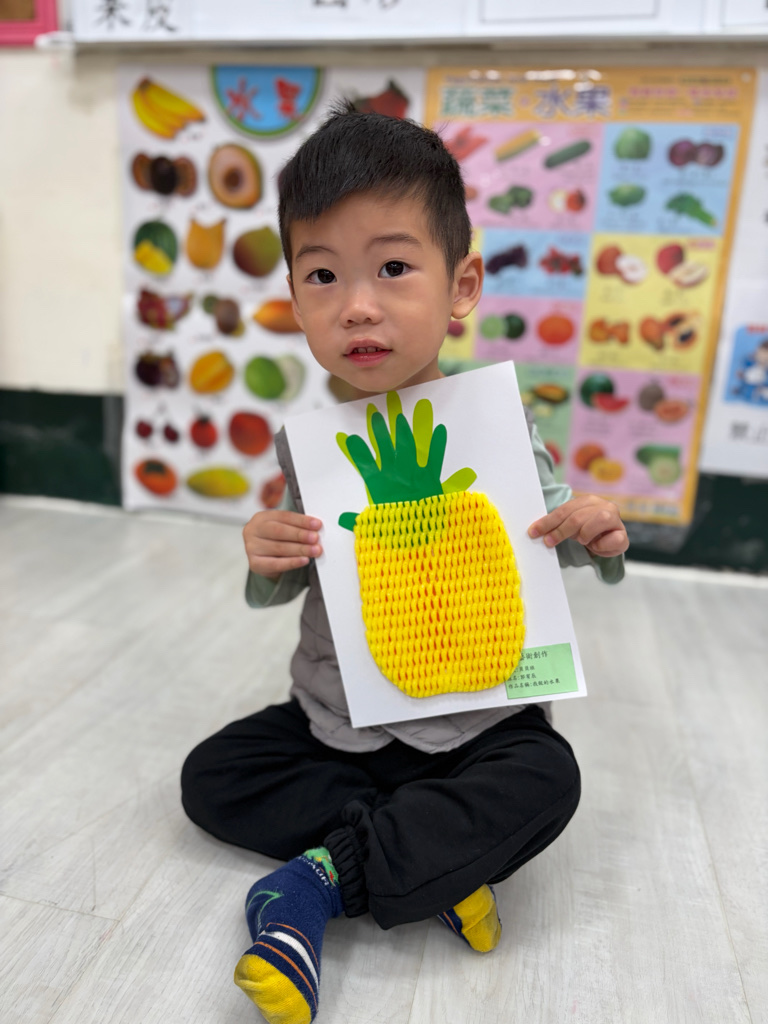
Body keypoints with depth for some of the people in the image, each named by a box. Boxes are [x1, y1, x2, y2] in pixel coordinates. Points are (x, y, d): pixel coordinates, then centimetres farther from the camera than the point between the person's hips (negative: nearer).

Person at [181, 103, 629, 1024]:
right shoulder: (305, 441, -10)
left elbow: (554, 532, 1)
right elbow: (284, 595, 1)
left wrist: (600, 540, -22)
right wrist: (267, 566, -22)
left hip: (475, 720, -2)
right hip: (334, 719, 3)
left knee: (546, 778, -26)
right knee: (212, 777, -4)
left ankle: (326, 879, -14)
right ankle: (433, 854, -8)